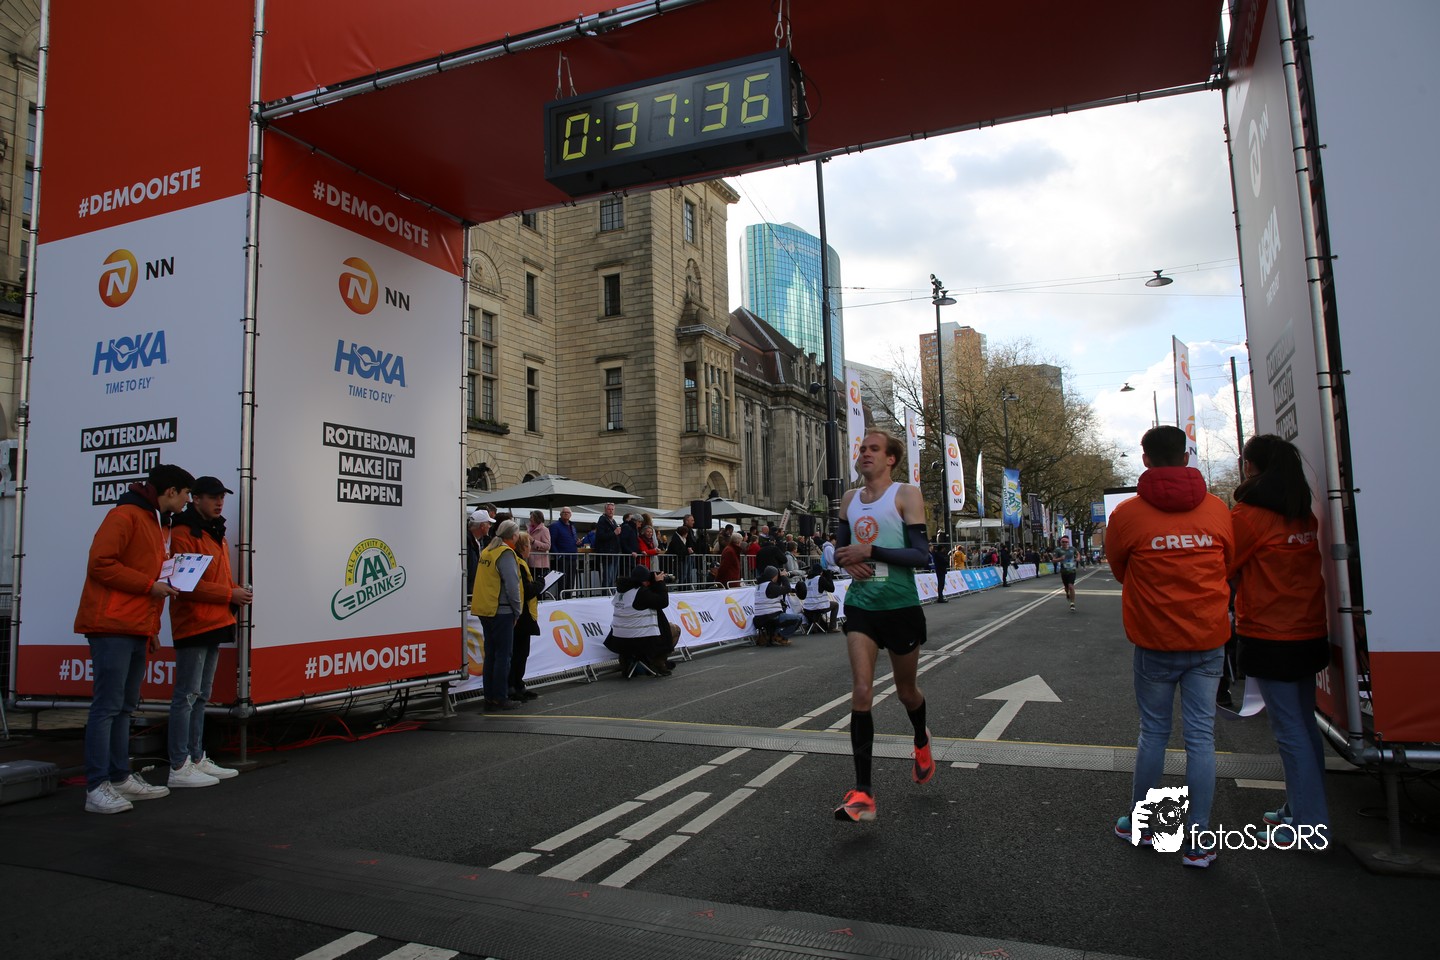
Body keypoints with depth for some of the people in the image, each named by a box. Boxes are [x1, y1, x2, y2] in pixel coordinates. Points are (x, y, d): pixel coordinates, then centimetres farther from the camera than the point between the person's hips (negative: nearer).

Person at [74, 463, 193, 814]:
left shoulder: (160, 525, 20)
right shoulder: (126, 515, -8)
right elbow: (100, 563, -17)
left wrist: (153, 628, 17)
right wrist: (150, 585, -16)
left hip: (138, 630, 9)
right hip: (112, 627, -9)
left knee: (124, 707, 12)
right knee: (107, 706, -8)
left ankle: (120, 778, 19)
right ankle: (97, 788, -5)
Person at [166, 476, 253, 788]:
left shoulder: (216, 535, 19)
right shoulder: (183, 534, -11)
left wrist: (236, 592, 4)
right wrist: (229, 594, -17)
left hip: (215, 624, 10)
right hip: (193, 624, -10)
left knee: (201, 697, 15)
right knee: (187, 695, -6)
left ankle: (197, 759, 23)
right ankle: (179, 768, -1)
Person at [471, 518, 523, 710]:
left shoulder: (487, 552, 14)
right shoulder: (506, 554, -13)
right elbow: (512, 585, -16)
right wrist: (517, 609, -6)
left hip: (485, 610, 8)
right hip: (501, 611, -8)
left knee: (490, 654, 13)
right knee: (503, 655, -2)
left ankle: (489, 697, 18)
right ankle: (500, 698, 1)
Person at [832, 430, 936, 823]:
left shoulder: (906, 495, -8)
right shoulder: (850, 499, 8)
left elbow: (922, 555, -15)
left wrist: (871, 551, -23)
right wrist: (847, 559, -3)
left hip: (901, 607, -3)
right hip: (861, 606, 3)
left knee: (906, 690, 16)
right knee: (861, 691, -11)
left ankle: (921, 741, 50)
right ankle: (862, 793, -9)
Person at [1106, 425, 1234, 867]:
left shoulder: (1128, 514, -9)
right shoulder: (1217, 510, -1)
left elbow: (1119, 569, 6)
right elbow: (1229, 567, 13)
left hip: (1155, 643, -2)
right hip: (1208, 640, 2)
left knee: (1153, 732, 11)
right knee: (1201, 735, 6)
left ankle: (1138, 823, 24)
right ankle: (1197, 842, 11)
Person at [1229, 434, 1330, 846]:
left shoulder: (1249, 514, -14)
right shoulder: (1305, 517, 8)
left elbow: (1224, 568, -7)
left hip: (1270, 638, -8)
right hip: (1309, 633, 8)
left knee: (1289, 730, -1)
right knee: (1305, 724, 16)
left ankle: (1309, 824, 5)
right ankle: (1301, 808, 27)